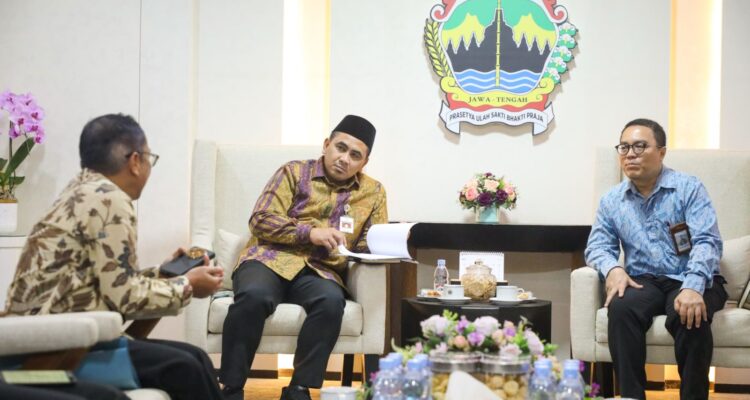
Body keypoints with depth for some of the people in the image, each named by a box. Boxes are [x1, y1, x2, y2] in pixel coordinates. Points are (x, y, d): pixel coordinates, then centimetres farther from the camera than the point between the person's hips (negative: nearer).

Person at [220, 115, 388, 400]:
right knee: (253, 296, -35)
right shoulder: (294, 172, 9)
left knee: (331, 301, -34)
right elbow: (260, 220, 0)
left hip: (320, 271, 2)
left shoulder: (373, 192, 17)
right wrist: (310, 232, -13)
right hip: (271, 259, -2)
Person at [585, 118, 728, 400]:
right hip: (643, 281, 3)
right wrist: (613, 268, -17)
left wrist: (693, 287, -31)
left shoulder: (689, 188, -2)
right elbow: (598, 245, 9)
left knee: (690, 314, -36)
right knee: (621, 307, -31)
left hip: (690, 281, -2)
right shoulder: (612, 200, 10)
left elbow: (707, 241, -12)